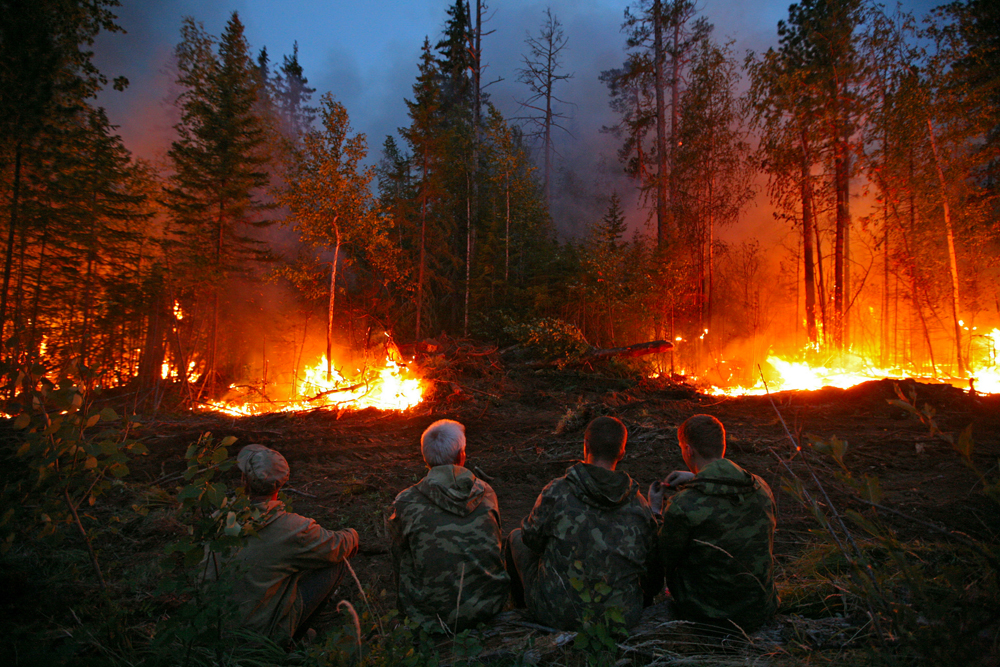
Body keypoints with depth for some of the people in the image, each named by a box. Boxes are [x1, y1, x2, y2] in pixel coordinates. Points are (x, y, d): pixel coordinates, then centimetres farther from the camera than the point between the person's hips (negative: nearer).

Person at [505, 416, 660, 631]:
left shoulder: (557, 492, -16)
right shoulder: (638, 504, -6)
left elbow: (532, 539, -3)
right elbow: (650, 563, 5)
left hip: (557, 614, -3)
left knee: (516, 538, 21)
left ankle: (521, 605, 43)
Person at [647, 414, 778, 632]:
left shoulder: (682, 506, -25)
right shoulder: (761, 488, -8)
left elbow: (664, 562, -8)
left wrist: (655, 511, 5)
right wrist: (697, 479, 14)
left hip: (708, 616, -5)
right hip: (761, 612, 5)